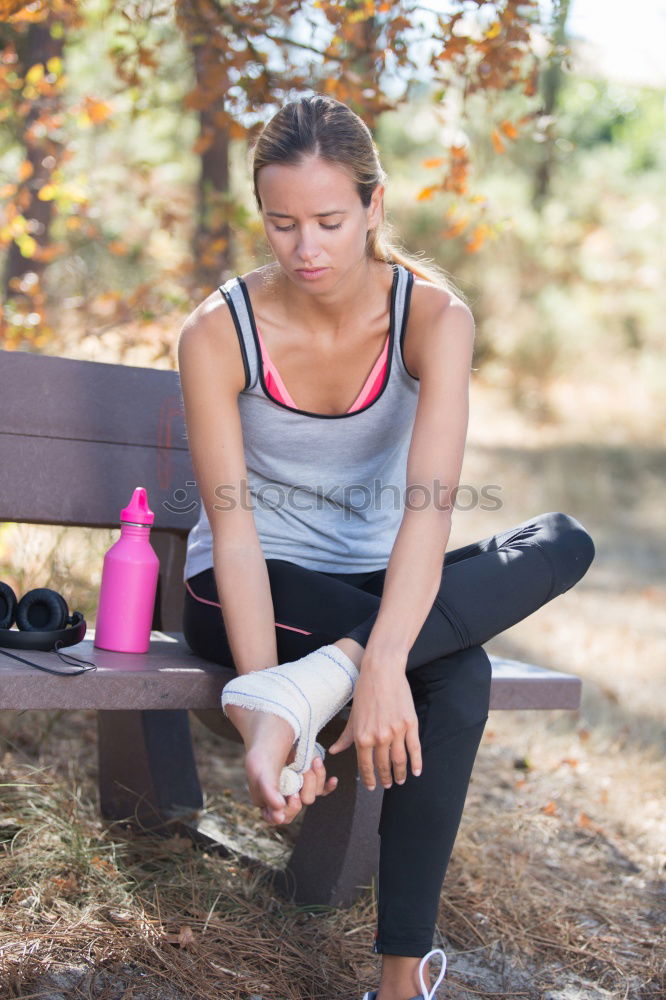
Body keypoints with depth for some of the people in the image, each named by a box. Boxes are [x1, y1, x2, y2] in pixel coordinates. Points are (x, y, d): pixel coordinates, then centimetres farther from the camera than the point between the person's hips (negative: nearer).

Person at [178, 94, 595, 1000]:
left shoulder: (432, 315, -15)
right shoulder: (219, 333, -17)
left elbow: (430, 503, -29)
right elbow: (233, 526, -23)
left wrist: (379, 663, -45)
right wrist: (260, 702, -38)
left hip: (377, 580, 4)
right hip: (250, 587, -3)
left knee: (564, 543, -27)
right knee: (458, 673, -31)